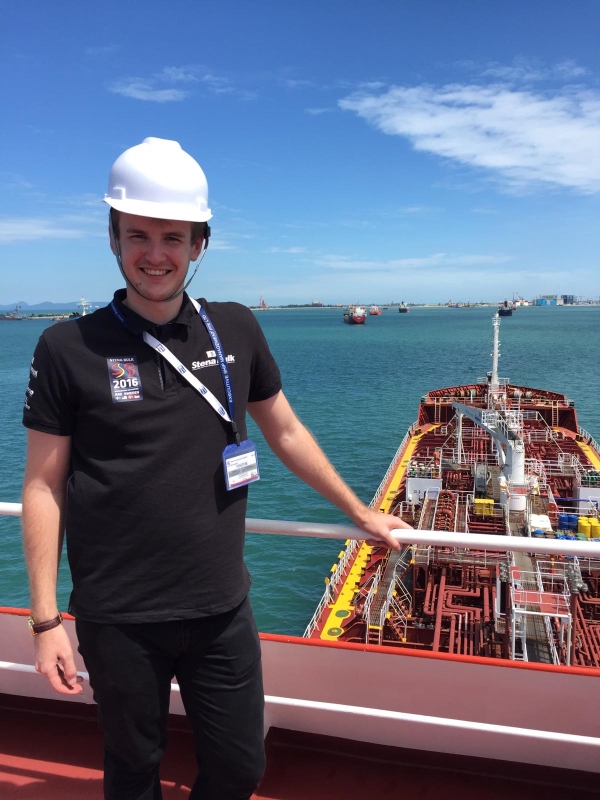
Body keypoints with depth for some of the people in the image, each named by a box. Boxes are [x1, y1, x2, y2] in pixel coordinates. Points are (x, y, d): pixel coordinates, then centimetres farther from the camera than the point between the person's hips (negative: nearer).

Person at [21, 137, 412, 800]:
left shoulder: (236, 330, 0)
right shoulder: (68, 348, -8)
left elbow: (285, 432, 10)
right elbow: (43, 487, -5)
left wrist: (361, 513, 15)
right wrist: (45, 620, -6)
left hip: (221, 610, 3)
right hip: (118, 620, -2)